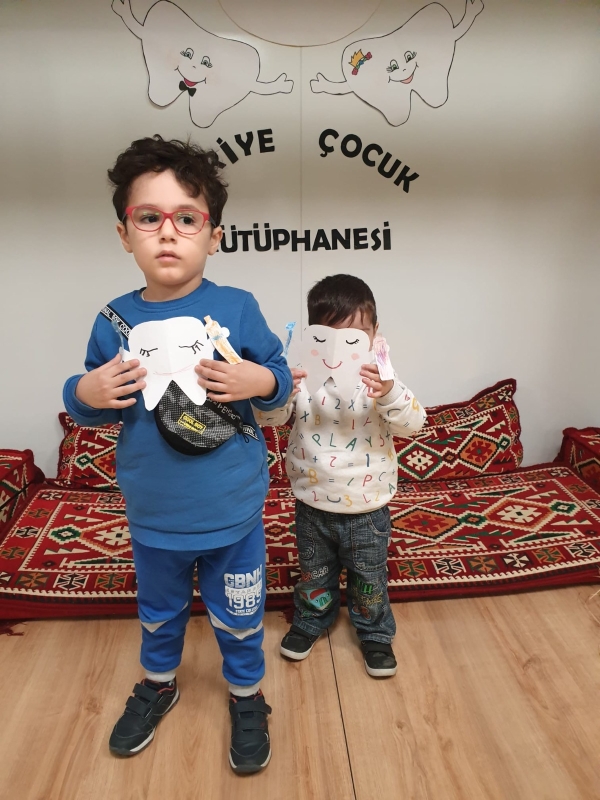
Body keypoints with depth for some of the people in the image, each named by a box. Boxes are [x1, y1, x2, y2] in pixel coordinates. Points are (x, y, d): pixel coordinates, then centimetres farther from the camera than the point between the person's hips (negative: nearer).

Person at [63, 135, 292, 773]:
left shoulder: (236, 308, -13)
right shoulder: (114, 320, -7)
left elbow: (278, 375, -4)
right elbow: (90, 403, 5)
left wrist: (260, 382, -25)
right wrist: (85, 395, -17)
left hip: (233, 514, -2)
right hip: (152, 517, 3)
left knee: (238, 617, 19)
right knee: (158, 611, 27)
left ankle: (246, 696, 48)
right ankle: (158, 684, 57)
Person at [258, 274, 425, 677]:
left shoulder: (380, 378, -12)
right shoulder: (303, 375, -11)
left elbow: (413, 422, -21)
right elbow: (267, 417, -15)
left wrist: (389, 394, -41)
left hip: (367, 509, -1)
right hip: (313, 505, 1)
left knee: (370, 579, 20)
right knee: (314, 574, 24)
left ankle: (376, 634, 44)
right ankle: (310, 621, 50)